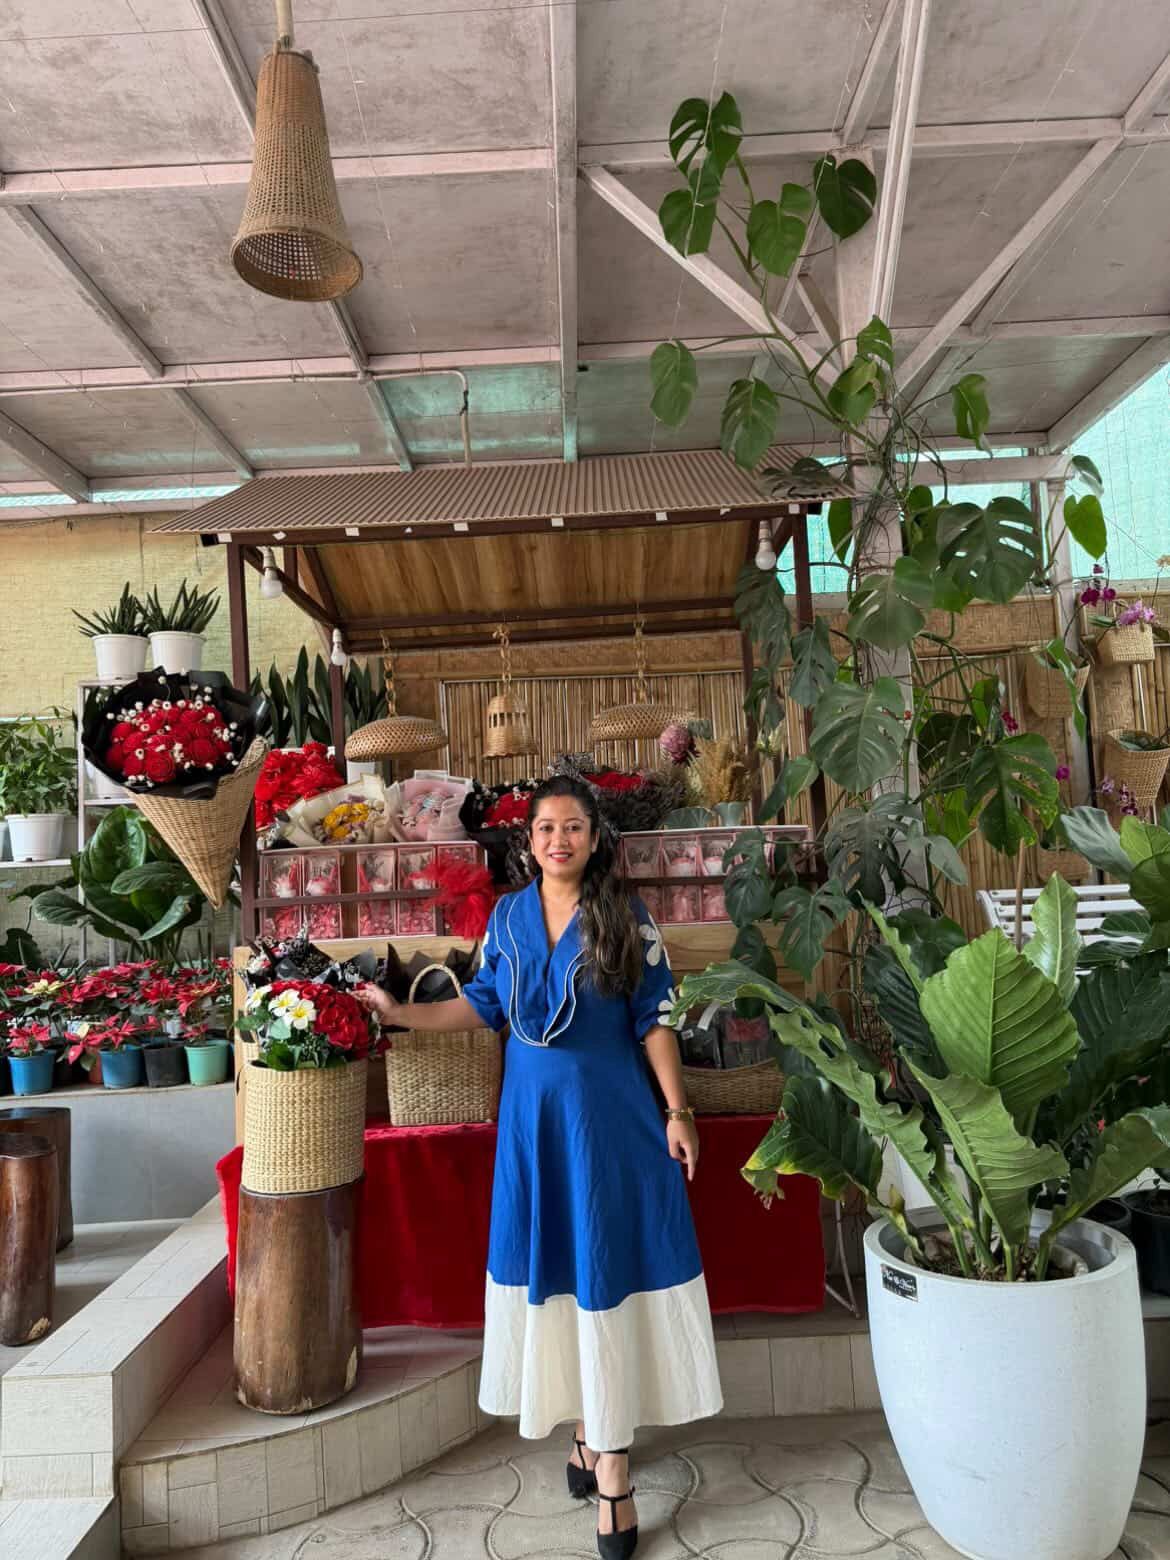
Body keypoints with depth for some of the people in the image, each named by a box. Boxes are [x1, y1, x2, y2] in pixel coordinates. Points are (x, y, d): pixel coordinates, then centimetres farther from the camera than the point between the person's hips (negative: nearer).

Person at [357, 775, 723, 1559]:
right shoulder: (508, 915, 2)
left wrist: (678, 1112, -7)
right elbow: (484, 1004, 10)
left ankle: (612, 1467, 14)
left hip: (610, 1118, -3)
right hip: (533, 1118, 3)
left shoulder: (626, 917, -7)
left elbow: (655, 1020, -5)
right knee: (553, 1272, 12)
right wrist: (399, 1011, 6)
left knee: (604, 1270, 2)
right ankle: (589, 1431, 32)